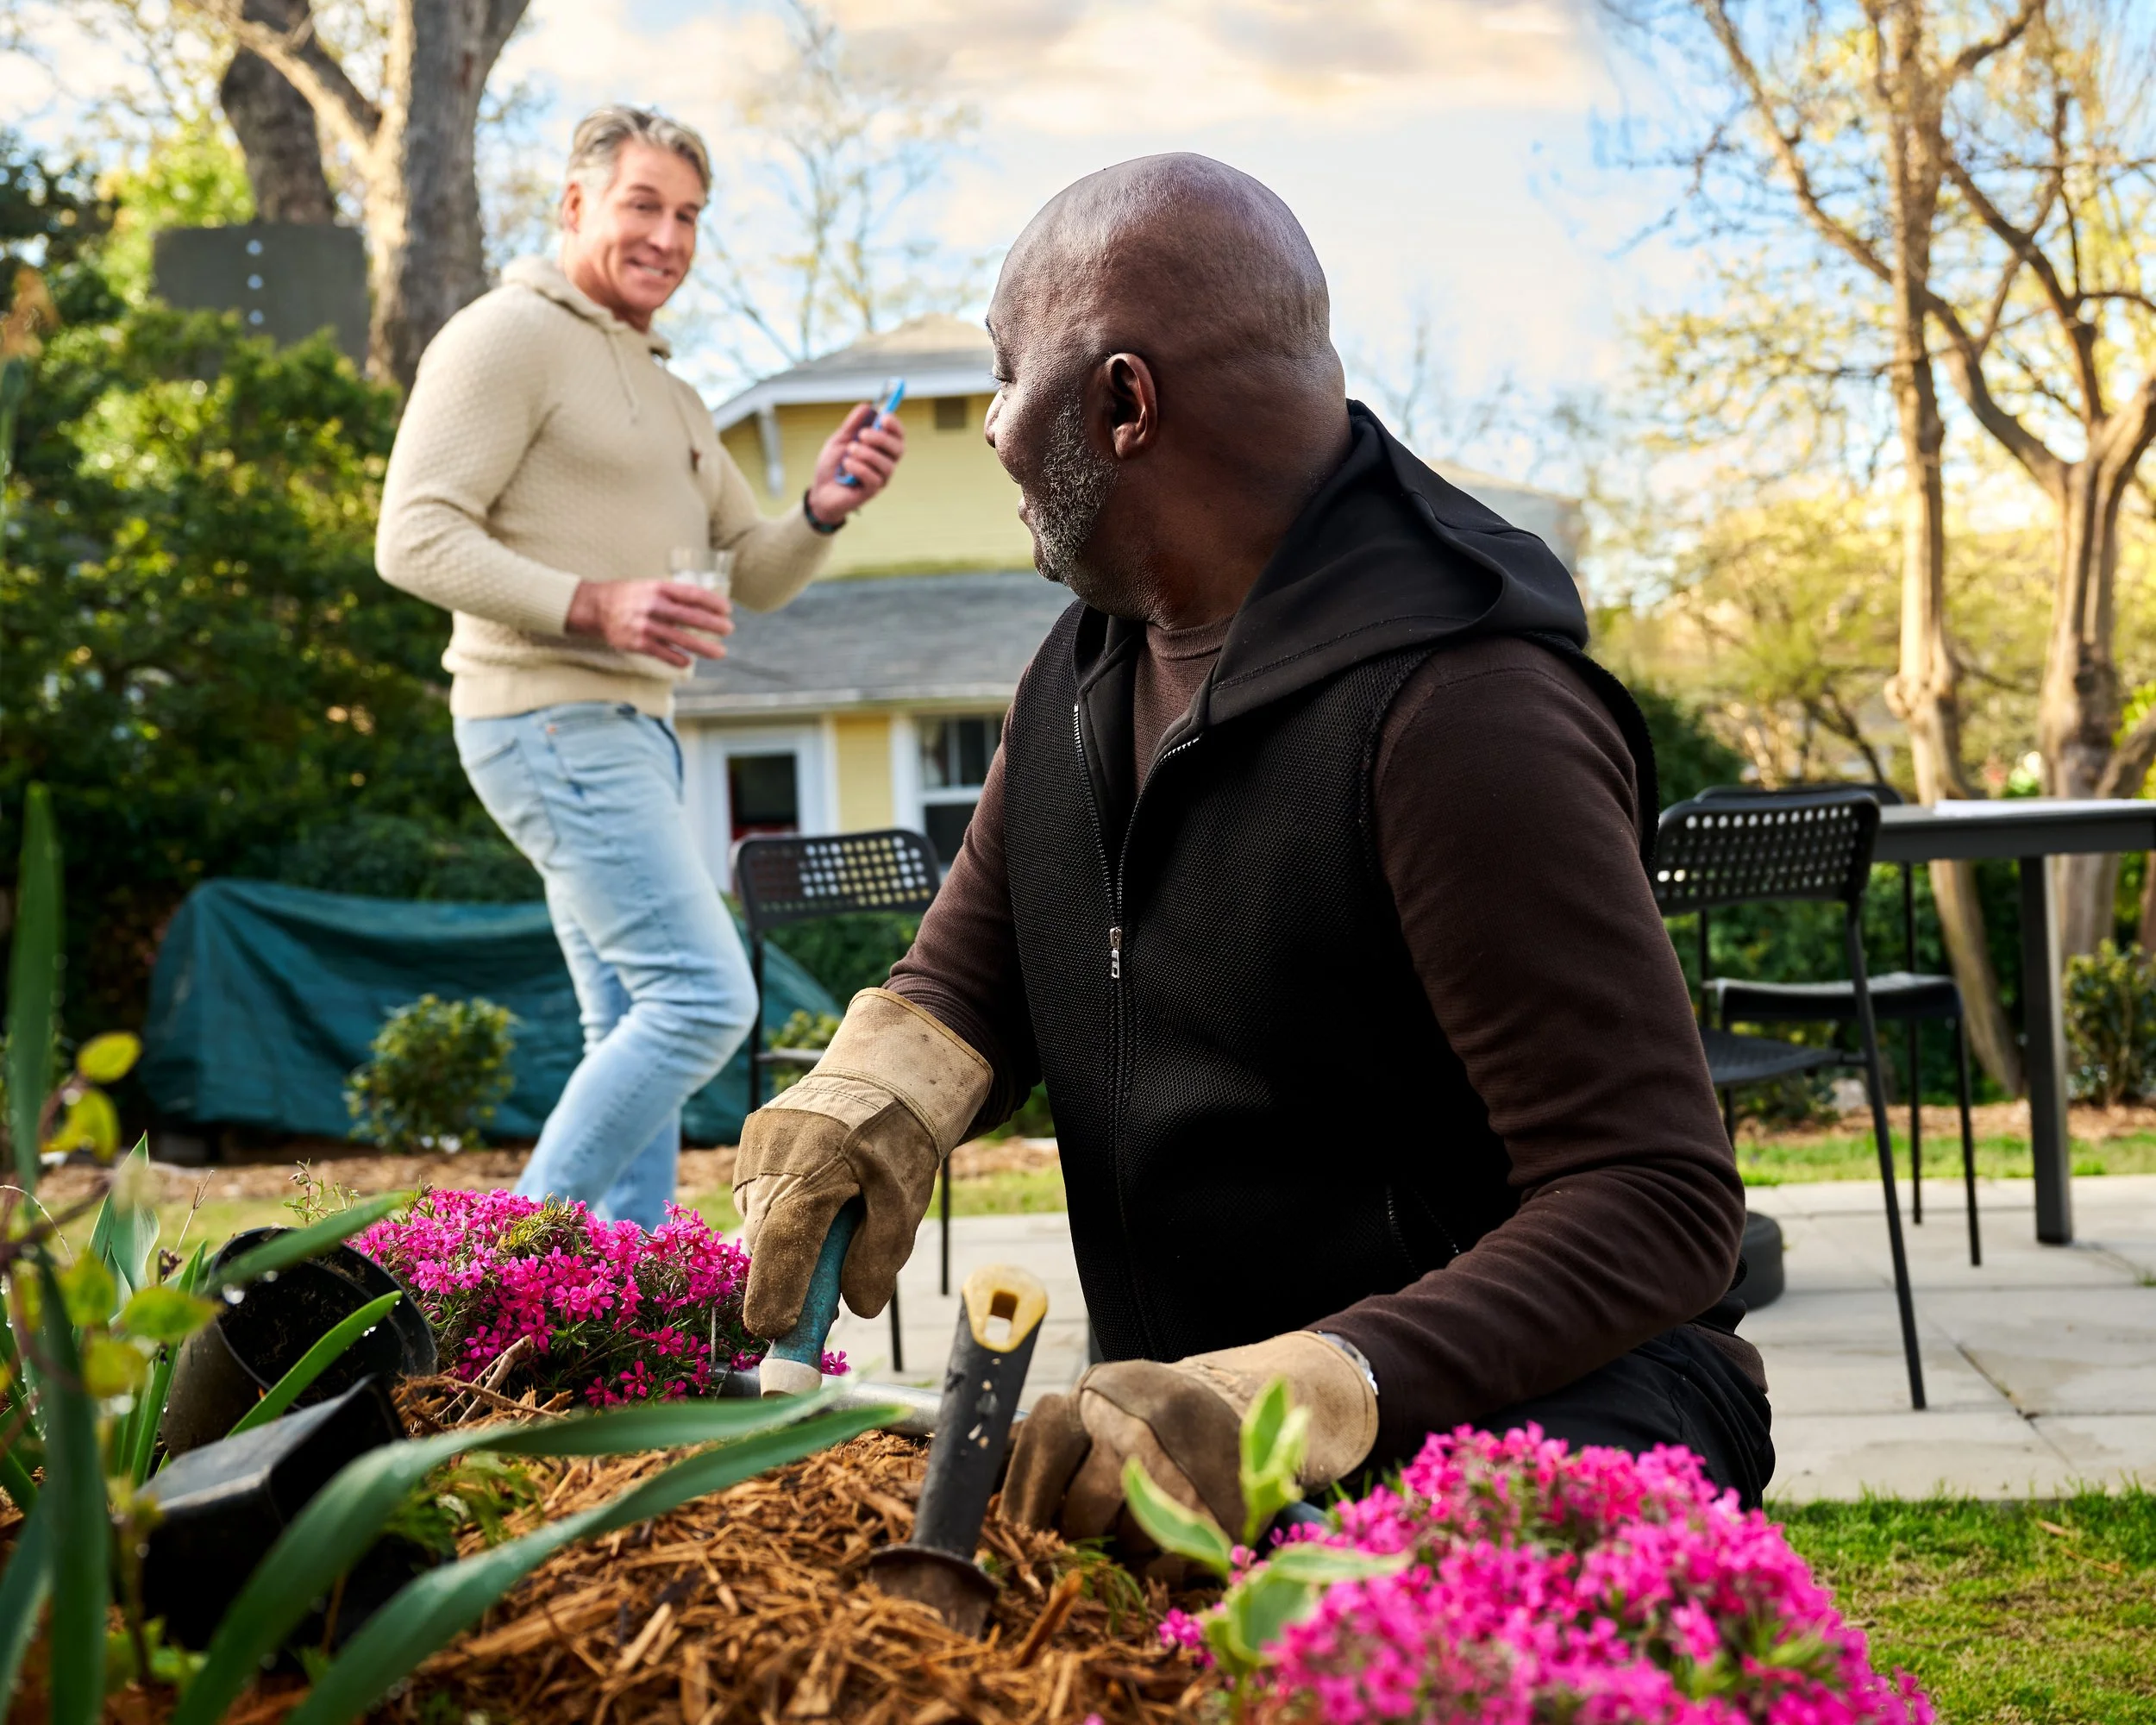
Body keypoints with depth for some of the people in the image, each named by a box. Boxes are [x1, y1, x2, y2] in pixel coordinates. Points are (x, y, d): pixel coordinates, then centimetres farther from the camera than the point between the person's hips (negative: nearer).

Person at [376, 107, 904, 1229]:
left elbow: (758, 575, 21)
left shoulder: (669, 398, 23)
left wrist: (825, 508, -1)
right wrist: (591, 604, -25)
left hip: (628, 732, 10)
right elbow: (414, 536, -15)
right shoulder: (509, 335, -6)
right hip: (551, 722, -10)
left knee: (637, 1035, 8)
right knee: (702, 996, -17)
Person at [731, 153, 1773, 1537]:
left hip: (1514, 1419, -8)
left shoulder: (1461, 709, -22)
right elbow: (964, 989, 15)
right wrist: (870, 1089, -11)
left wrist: (1296, 1398, -39)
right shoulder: (1084, 670, 9)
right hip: (1213, 1443, 8)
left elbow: (1660, 1205, -25)